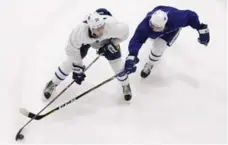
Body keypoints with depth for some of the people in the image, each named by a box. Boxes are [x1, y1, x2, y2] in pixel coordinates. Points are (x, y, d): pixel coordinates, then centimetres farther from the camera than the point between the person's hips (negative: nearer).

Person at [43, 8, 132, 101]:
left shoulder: (112, 25, -44)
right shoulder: (80, 31, -43)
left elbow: (124, 31, -21)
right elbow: (72, 49, -27)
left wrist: (111, 45, -23)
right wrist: (77, 68, -22)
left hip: (107, 40, 0)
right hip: (86, 40, 0)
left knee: (117, 62, -5)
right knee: (71, 62, -2)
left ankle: (125, 85, 27)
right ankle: (53, 83, 23)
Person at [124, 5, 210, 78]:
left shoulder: (174, 18, -48)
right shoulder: (145, 26, -44)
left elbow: (190, 15, -34)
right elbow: (136, 40, -49)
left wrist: (201, 29, -32)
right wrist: (131, 56, -65)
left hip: (172, 27, -2)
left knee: (158, 47, -15)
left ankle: (149, 66, 13)